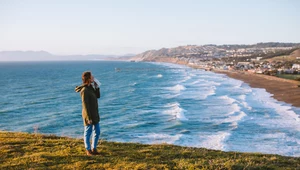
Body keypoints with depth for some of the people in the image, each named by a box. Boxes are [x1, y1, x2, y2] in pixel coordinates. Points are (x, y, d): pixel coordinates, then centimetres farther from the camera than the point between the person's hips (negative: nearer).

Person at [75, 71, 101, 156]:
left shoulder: (90, 87, 7)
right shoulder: (84, 90, -19)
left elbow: (98, 96, 16)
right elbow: (85, 105, -20)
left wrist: (97, 87, 2)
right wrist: (89, 118, -20)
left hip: (95, 114, 9)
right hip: (89, 115, -9)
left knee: (97, 132, 13)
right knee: (88, 133, 5)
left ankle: (94, 148, 26)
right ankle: (88, 150, 17)